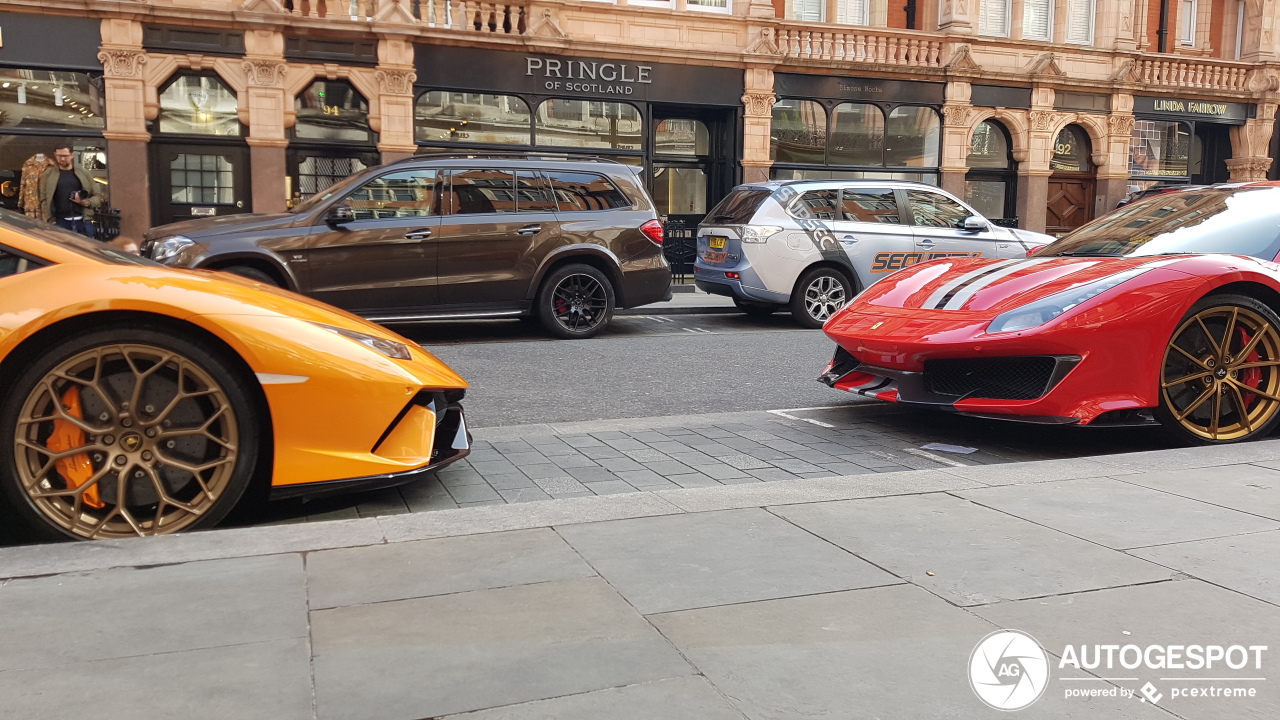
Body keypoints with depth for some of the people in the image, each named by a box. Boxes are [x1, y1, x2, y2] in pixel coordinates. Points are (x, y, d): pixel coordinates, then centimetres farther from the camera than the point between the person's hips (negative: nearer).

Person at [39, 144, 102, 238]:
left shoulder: (84, 174, 12)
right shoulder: (48, 175, 9)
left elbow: (97, 196, 11)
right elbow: (43, 200, 3)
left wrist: (87, 202, -11)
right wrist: (51, 221, -8)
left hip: (83, 221, 2)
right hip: (60, 222, -1)